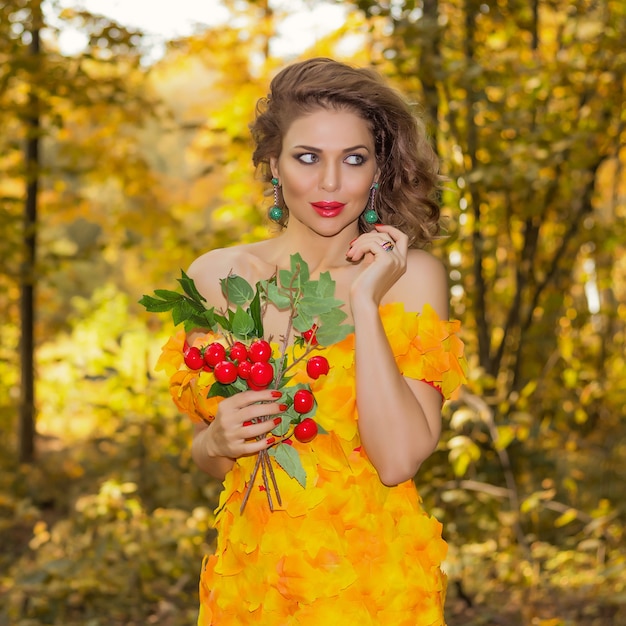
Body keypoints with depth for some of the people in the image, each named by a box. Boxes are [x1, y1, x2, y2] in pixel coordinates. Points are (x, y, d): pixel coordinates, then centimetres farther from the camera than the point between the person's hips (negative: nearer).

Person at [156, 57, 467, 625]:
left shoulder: (411, 275, -10)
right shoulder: (215, 276, -3)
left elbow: (398, 461, -21)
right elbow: (207, 460, 8)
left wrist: (364, 301, -21)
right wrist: (216, 442, -14)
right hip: (250, 576, 3)